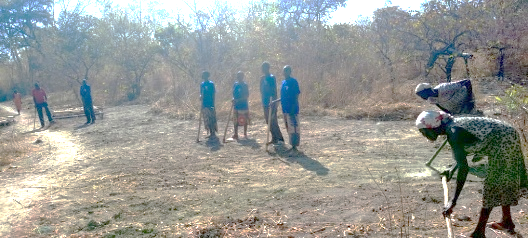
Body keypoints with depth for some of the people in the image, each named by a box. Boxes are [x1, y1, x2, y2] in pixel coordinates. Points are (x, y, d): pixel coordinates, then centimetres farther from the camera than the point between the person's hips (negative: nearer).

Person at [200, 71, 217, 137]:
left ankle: (213, 133, 5)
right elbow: (201, 93, 16)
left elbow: (213, 94, -5)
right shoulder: (202, 84, 11)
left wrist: (213, 104, -10)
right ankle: (210, 133, 17)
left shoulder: (211, 84, -5)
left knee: (212, 119, -4)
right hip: (204, 104, 6)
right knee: (206, 119, 8)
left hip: (210, 104, -6)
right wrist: (200, 96, -8)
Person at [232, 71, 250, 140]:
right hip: (236, 105, 5)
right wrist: (234, 99, -4)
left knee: (244, 120, 3)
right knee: (236, 120, 8)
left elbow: (247, 95, -12)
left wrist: (238, 100, -20)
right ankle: (235, 134, 15)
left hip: (243, 105, -5)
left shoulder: (245, 85, -8)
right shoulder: (235, 84, 9)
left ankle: (245, 134, 14)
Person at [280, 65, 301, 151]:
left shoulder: (293, 82, -9)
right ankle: (292, 145, 19)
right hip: (285, 109, 8)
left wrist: (293, 107, -19)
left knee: (294, 126, -6)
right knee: (288, 127, 11)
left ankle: (294, 146, -2)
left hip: (292, 109, -8)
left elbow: (296, 95, -13)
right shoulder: (283, 82, 14)